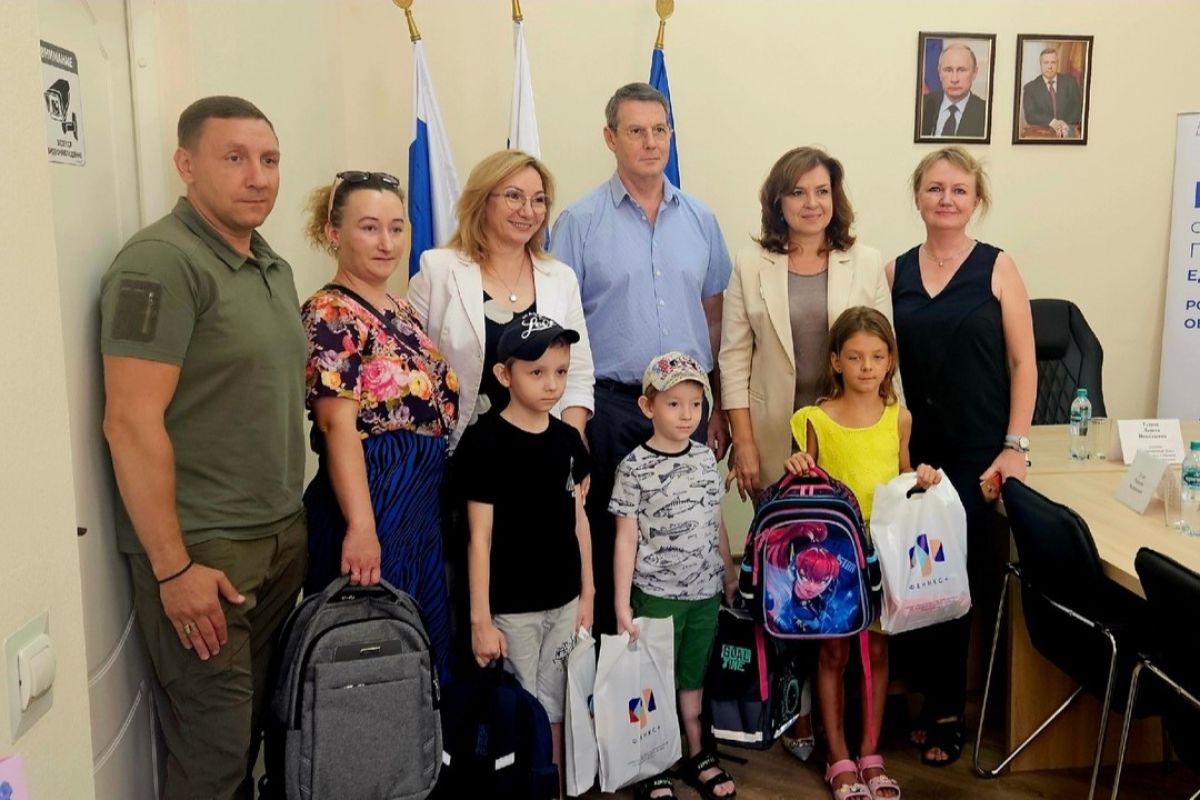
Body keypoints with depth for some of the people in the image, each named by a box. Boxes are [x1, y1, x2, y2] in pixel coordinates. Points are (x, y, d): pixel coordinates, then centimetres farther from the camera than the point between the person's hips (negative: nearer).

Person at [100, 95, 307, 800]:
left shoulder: (274, 268, 12)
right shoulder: (162, 262, -15)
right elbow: (132, 423, -19)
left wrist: (292, 518, 15)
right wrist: (173, 568, -18)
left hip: (283, 537, 8)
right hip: (201, 552, -8)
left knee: (256, 725, 17)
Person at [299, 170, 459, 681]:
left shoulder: (402, 311, 12)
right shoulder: (329, 314, -12)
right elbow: (339, 426, -21)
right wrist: (361, 525, -27)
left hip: (425, 505, 9)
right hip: (372, 503, -8)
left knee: (427, 648, 17)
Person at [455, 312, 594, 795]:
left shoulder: (567, 439, 4)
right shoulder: (484, 441, -13)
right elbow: (480, 535, -13)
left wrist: (587, 593, 12)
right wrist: (480, 618, -13)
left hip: (564, 601, 5)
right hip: (511, 607, -5)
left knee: (554, 709, 16)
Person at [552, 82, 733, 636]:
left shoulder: (700, 220, 9)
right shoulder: (580, 221, -1)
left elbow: (714, 316, 13)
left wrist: (722, 408, 10)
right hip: (610, 405, -3)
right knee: (609, 541, 6)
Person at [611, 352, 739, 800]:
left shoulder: (705, 458, 5)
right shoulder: (635, 467, -10)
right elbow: (626, 538, -10)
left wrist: (730, 574, 15)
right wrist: (622, 602, -11)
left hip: (705, 592, 4)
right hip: (656, 594, -4)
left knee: (693, 674, 17)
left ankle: (696, 754, 32)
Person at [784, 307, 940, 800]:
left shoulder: (899, 417, 0)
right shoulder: (816, 419, -7)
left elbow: (902, 481, 13)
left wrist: (921, 479, -8)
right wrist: (797, 471, -19)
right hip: (832, 550, -2)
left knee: (877, 649, 11)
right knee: (833, 651, 7)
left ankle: (870, 755, 25)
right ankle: (839, 759, 20)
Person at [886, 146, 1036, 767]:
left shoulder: (997, 268, -1)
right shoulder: (895, 273, 6)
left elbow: (1023, 364, -2)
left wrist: (1015, 448, -8)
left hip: (980, 455, -2)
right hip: (914, 453, 3)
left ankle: (946, 711, 20)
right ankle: (937, 701, 23)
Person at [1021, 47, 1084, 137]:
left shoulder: (1070, 81, 10)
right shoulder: (1030, 88, 5)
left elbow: (1078, 107, 6)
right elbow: (1030, 116, -6)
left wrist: (1065, 124, -13)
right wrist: (1052, 122, -22)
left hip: (1068, 130, 1)